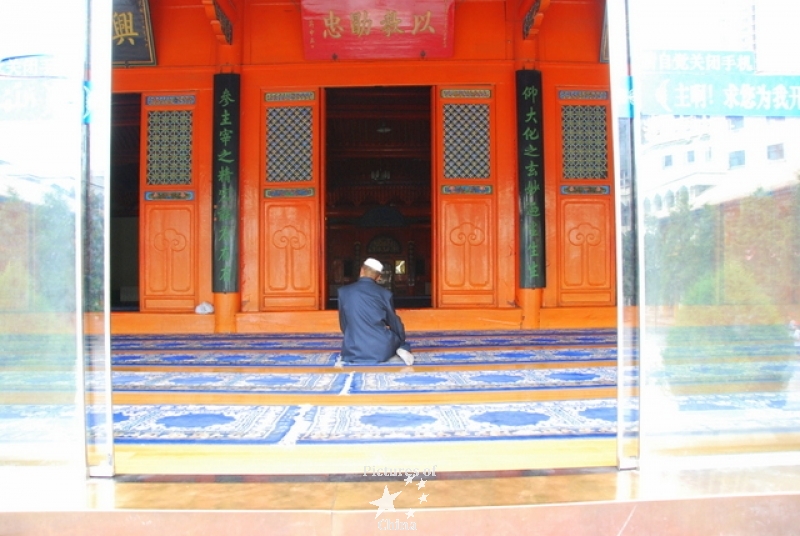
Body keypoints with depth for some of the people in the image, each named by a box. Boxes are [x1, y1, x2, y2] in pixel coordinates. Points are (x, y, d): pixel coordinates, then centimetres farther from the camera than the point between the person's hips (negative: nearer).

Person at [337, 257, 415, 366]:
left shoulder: (343, 291, 0)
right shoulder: (384, 293, -2)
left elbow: (343, 324, 7)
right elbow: (394, 322, 10)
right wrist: (402, 340, 30)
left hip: (354, 351, 2)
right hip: (381, 350, -1)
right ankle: (402, 349, -3)